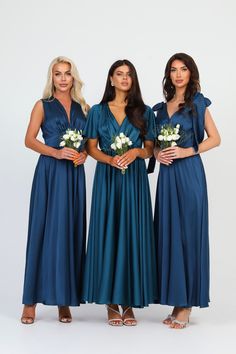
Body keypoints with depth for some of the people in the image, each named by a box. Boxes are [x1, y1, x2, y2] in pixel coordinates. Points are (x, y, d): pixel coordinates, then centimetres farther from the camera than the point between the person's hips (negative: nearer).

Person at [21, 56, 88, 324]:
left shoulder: (84, 108, 13)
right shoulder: (43, 105, 6)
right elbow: (29, 140, -2)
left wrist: (84, 154, -5)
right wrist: (57, 152, -16)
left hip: (75, 174, 3)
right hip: (49, 172, -3)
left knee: (71, 232, 2)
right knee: (43, 230, -4)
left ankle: (64, 299, 8)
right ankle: (32, 299, 2)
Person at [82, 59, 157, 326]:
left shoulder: (144, 112, 9)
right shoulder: (98, 111, 8)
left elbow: (150, 149, 9)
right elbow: (91, 148, 6)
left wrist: (135, 152, -12)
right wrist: (110, 159, -13)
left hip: (134, 179, 0)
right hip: (107, 178, 0)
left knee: (132, 234, -1)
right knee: (108, 234, -2)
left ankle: (129, 301, 5)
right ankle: (111, 302, 5)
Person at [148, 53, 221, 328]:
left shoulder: (197, 103, 1)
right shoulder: (162, 107, 15)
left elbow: (215, 139, -3)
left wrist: (186, 151, -13)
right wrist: (158, 153, -1)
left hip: (189, 172, -5)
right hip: (167, 173, 5)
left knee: (188, 232, -4)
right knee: (169, 233, 4)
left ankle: (186, 305, 2)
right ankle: (176, 299, 12)